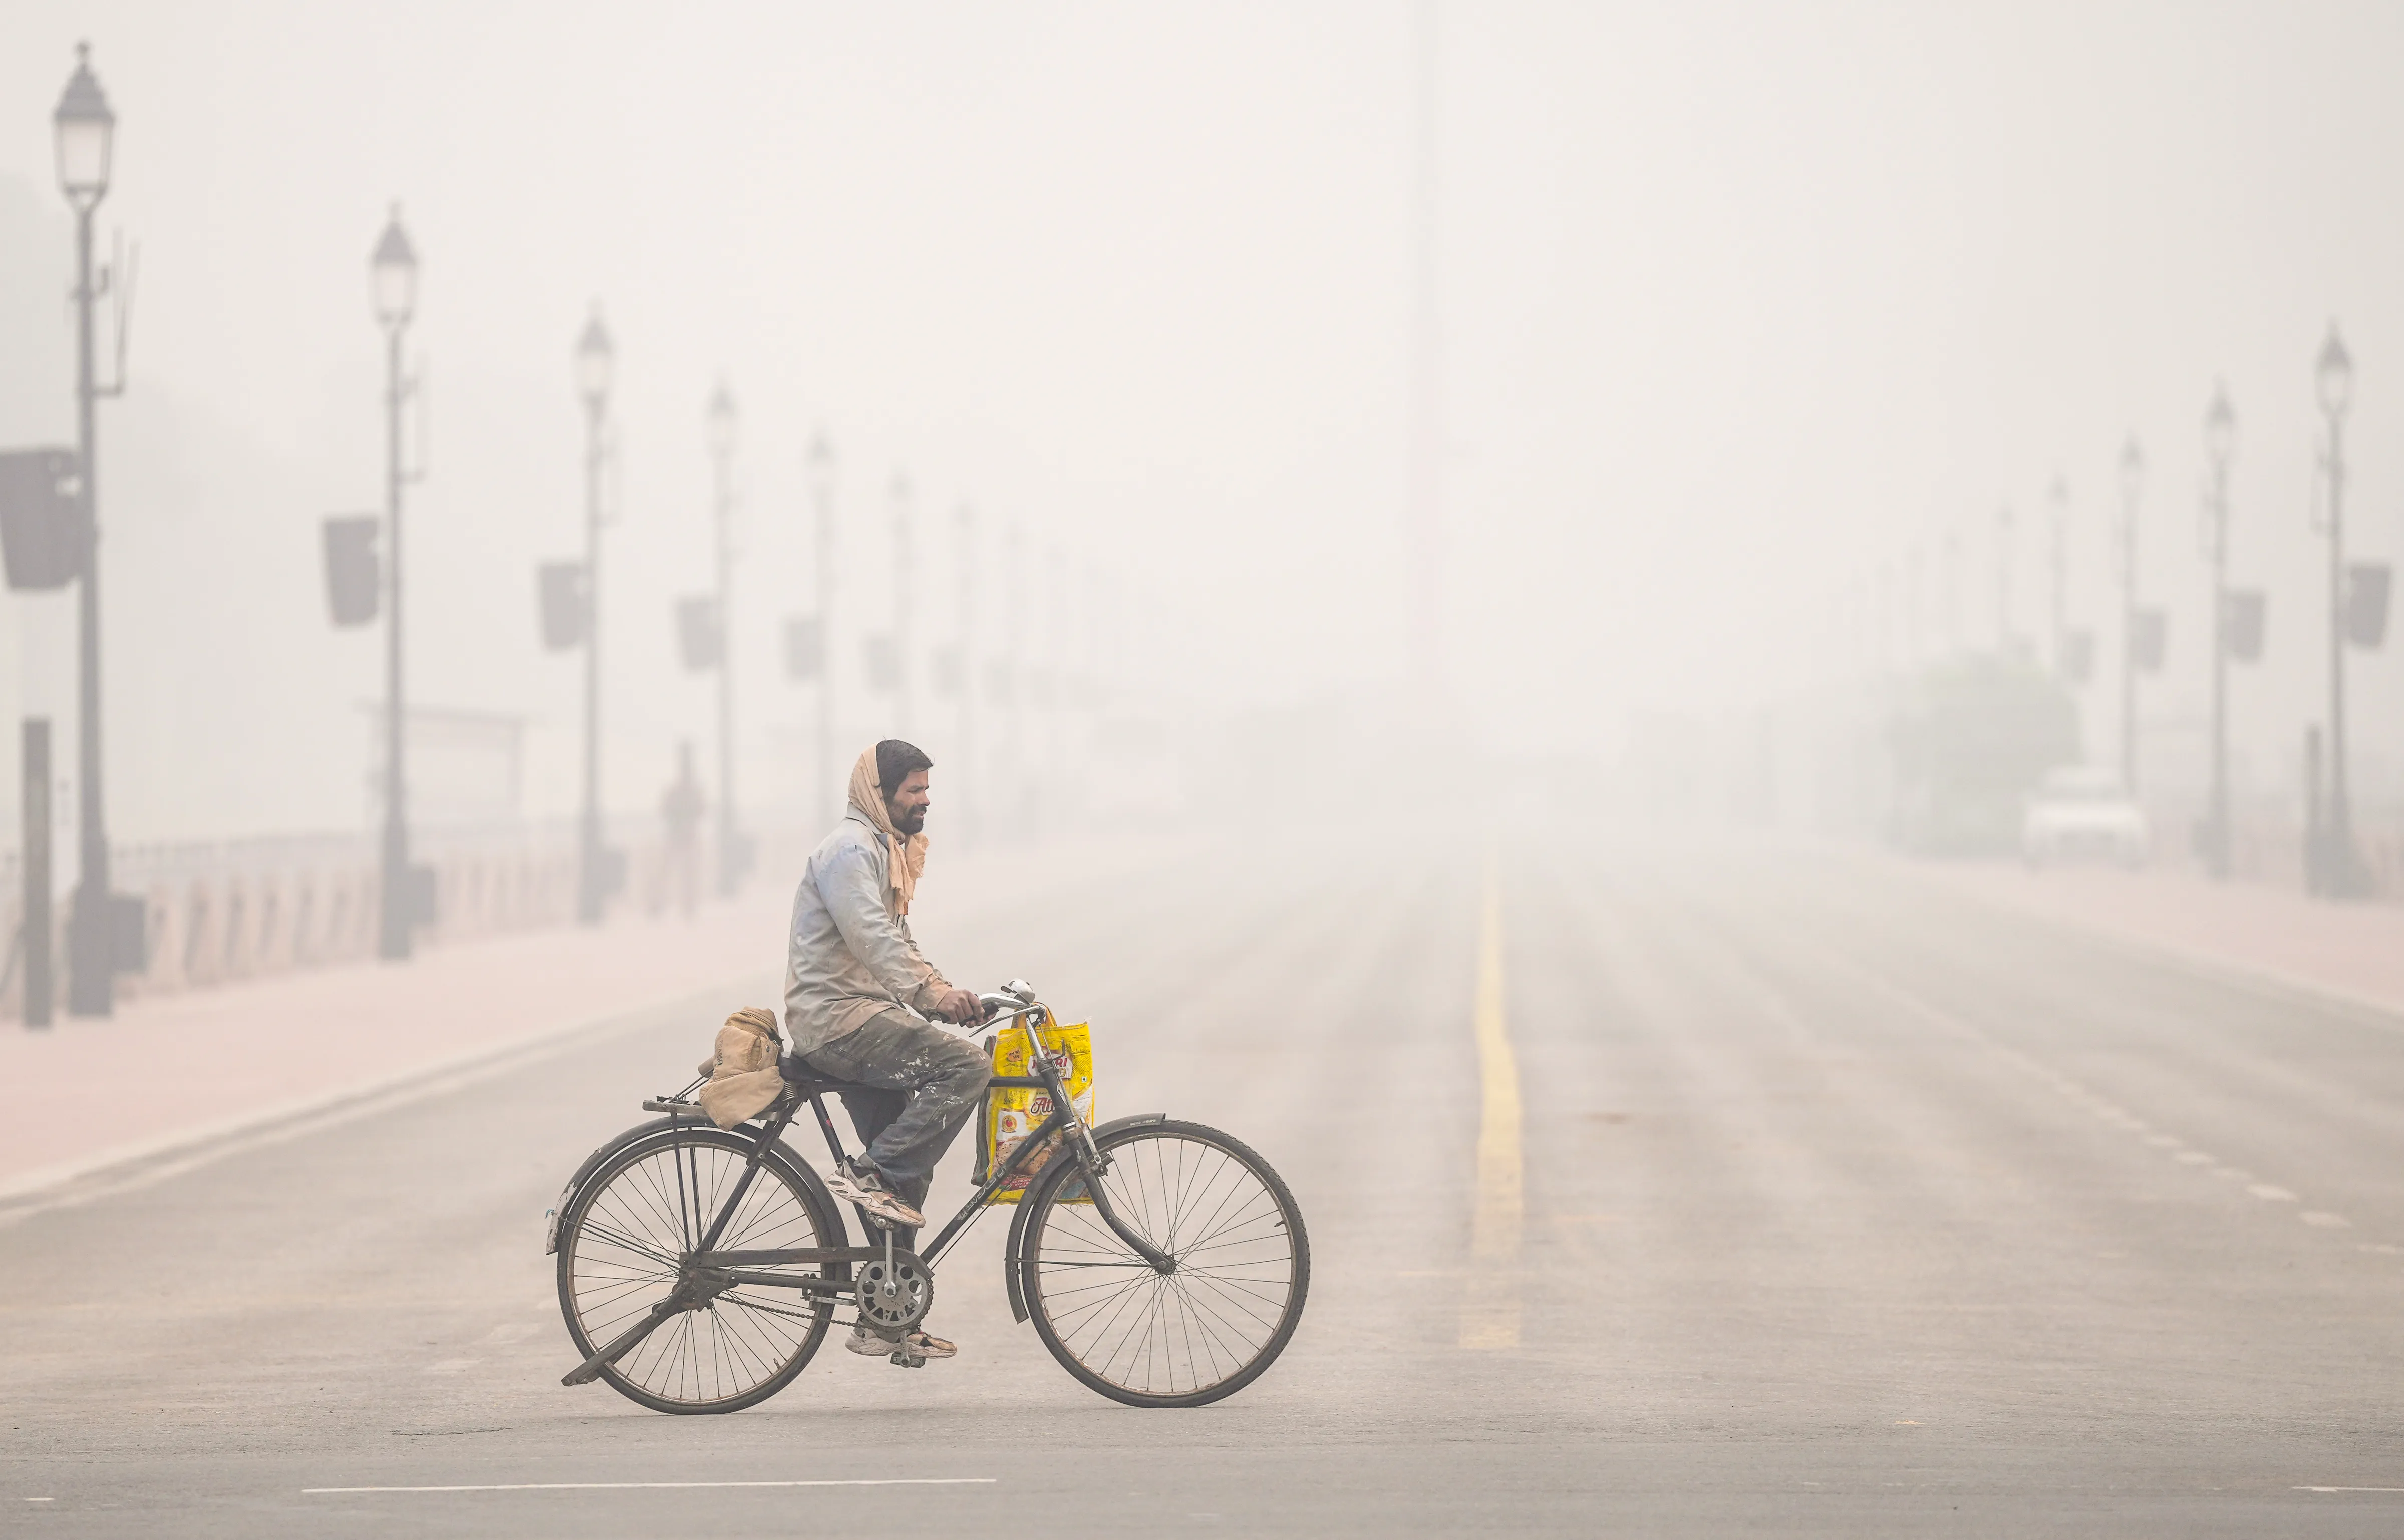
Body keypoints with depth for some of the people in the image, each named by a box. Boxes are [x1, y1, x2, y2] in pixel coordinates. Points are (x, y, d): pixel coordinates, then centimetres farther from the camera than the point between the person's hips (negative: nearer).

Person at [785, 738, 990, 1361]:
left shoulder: (885, 851, 22)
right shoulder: (850, 849, -11)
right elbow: (870, 936, -25)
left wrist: (946, 993, 10)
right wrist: (931, 993, -35)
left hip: (863, 1018, 10)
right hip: (838, 1018, -10)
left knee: (907, 1172, 8)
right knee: (965, 1065, -24)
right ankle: (867, 1172, -20)